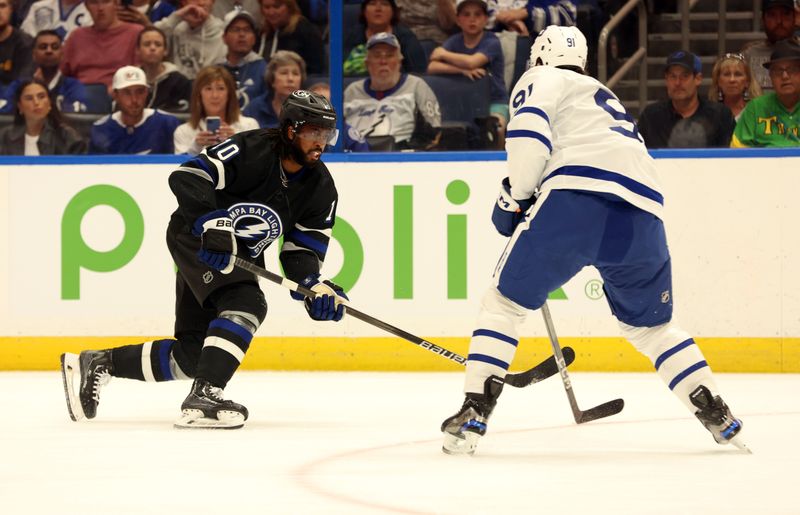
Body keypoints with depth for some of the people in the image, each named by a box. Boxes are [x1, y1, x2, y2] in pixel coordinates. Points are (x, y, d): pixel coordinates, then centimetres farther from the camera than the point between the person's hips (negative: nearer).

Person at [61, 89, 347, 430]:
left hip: (239, 257, 8)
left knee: (192, 355, 6)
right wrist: (213, 225, -38)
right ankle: (203, 397, -38)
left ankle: (97, 363, 19)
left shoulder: (320, 189, -3)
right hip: (194, 237, -8)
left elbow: (302, 250, -2)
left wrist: (315, 286, -22)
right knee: (246, 303, -31)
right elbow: (187, 177, -26)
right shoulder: (251, 150, -21)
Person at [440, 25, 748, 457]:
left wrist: (514, 198, 6)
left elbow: (529, 132, -3)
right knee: (649, 324, 25)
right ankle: (718, 417, 17)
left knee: (506, 301, 7)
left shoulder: (541, 80, 18)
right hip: (644, 213, 6)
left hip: (576, 195, -6)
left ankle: (473, 414, -4)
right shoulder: (607, 100, 41)